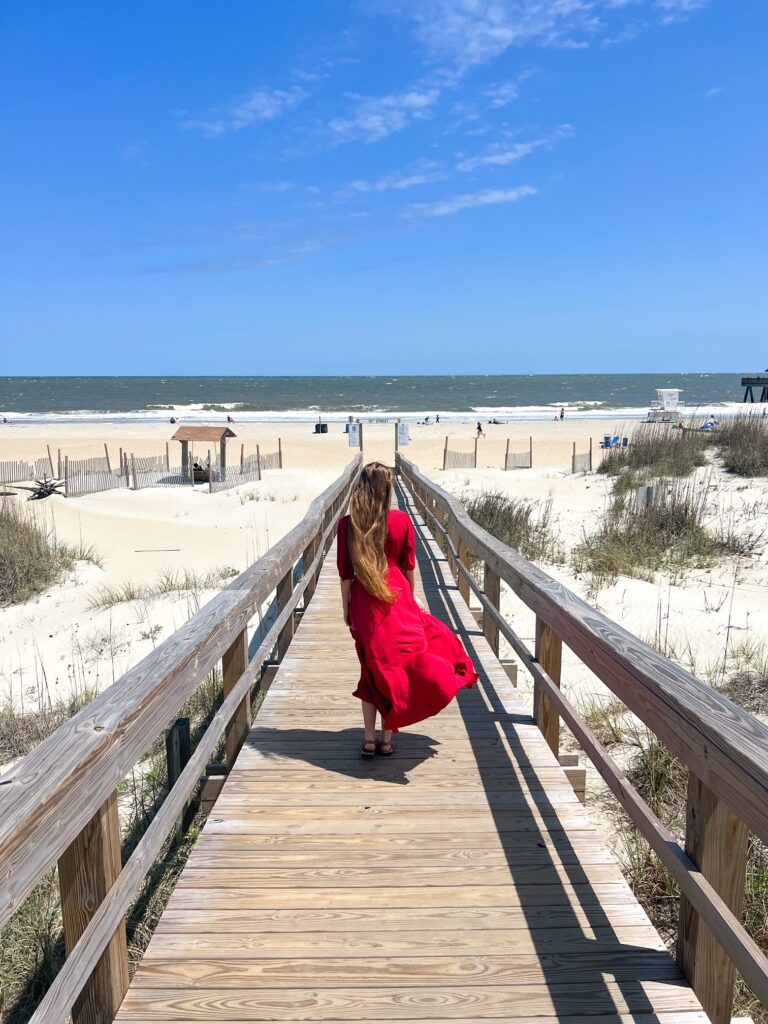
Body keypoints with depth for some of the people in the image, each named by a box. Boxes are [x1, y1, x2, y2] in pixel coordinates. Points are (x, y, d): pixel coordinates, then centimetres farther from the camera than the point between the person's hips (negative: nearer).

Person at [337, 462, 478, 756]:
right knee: (397, 664, 10)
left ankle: (369, 739, 15)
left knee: (372, 666, 12)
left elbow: (345, 573, -3)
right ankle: (387, 737, 16)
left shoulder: (347, 524, -7)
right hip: (397, 597, 0)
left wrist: (346, 609, 7)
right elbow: (410, 567, 2)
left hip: (364, 602, 1)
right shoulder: (402, 520, -6)